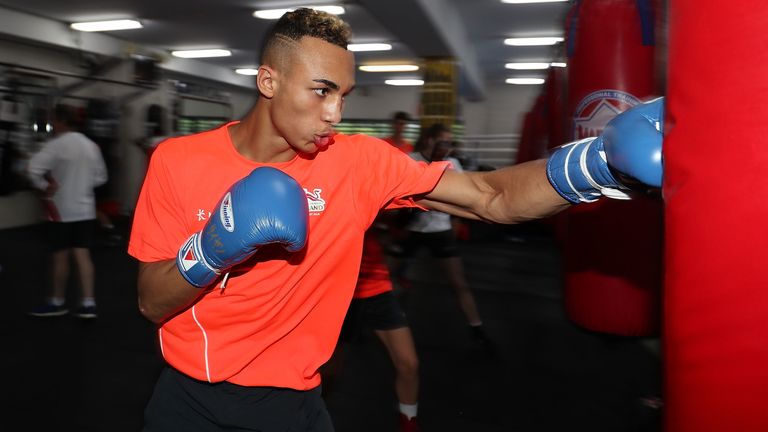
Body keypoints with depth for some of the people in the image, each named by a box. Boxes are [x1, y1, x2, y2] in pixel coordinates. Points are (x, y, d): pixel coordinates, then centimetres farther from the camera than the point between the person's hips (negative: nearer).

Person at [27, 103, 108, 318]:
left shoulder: (56, 144, -13)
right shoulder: (91, 145, 8)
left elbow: (33, 169, -24)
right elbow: (101, 176, 15)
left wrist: (45, 187, -10)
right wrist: (83, 185, 12)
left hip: (62, 210, -6)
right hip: (86, 209, 6)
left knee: (61, 257, 6)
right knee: (83, 255, 4)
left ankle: (57, 302, 21)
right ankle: (88, 303, 0)